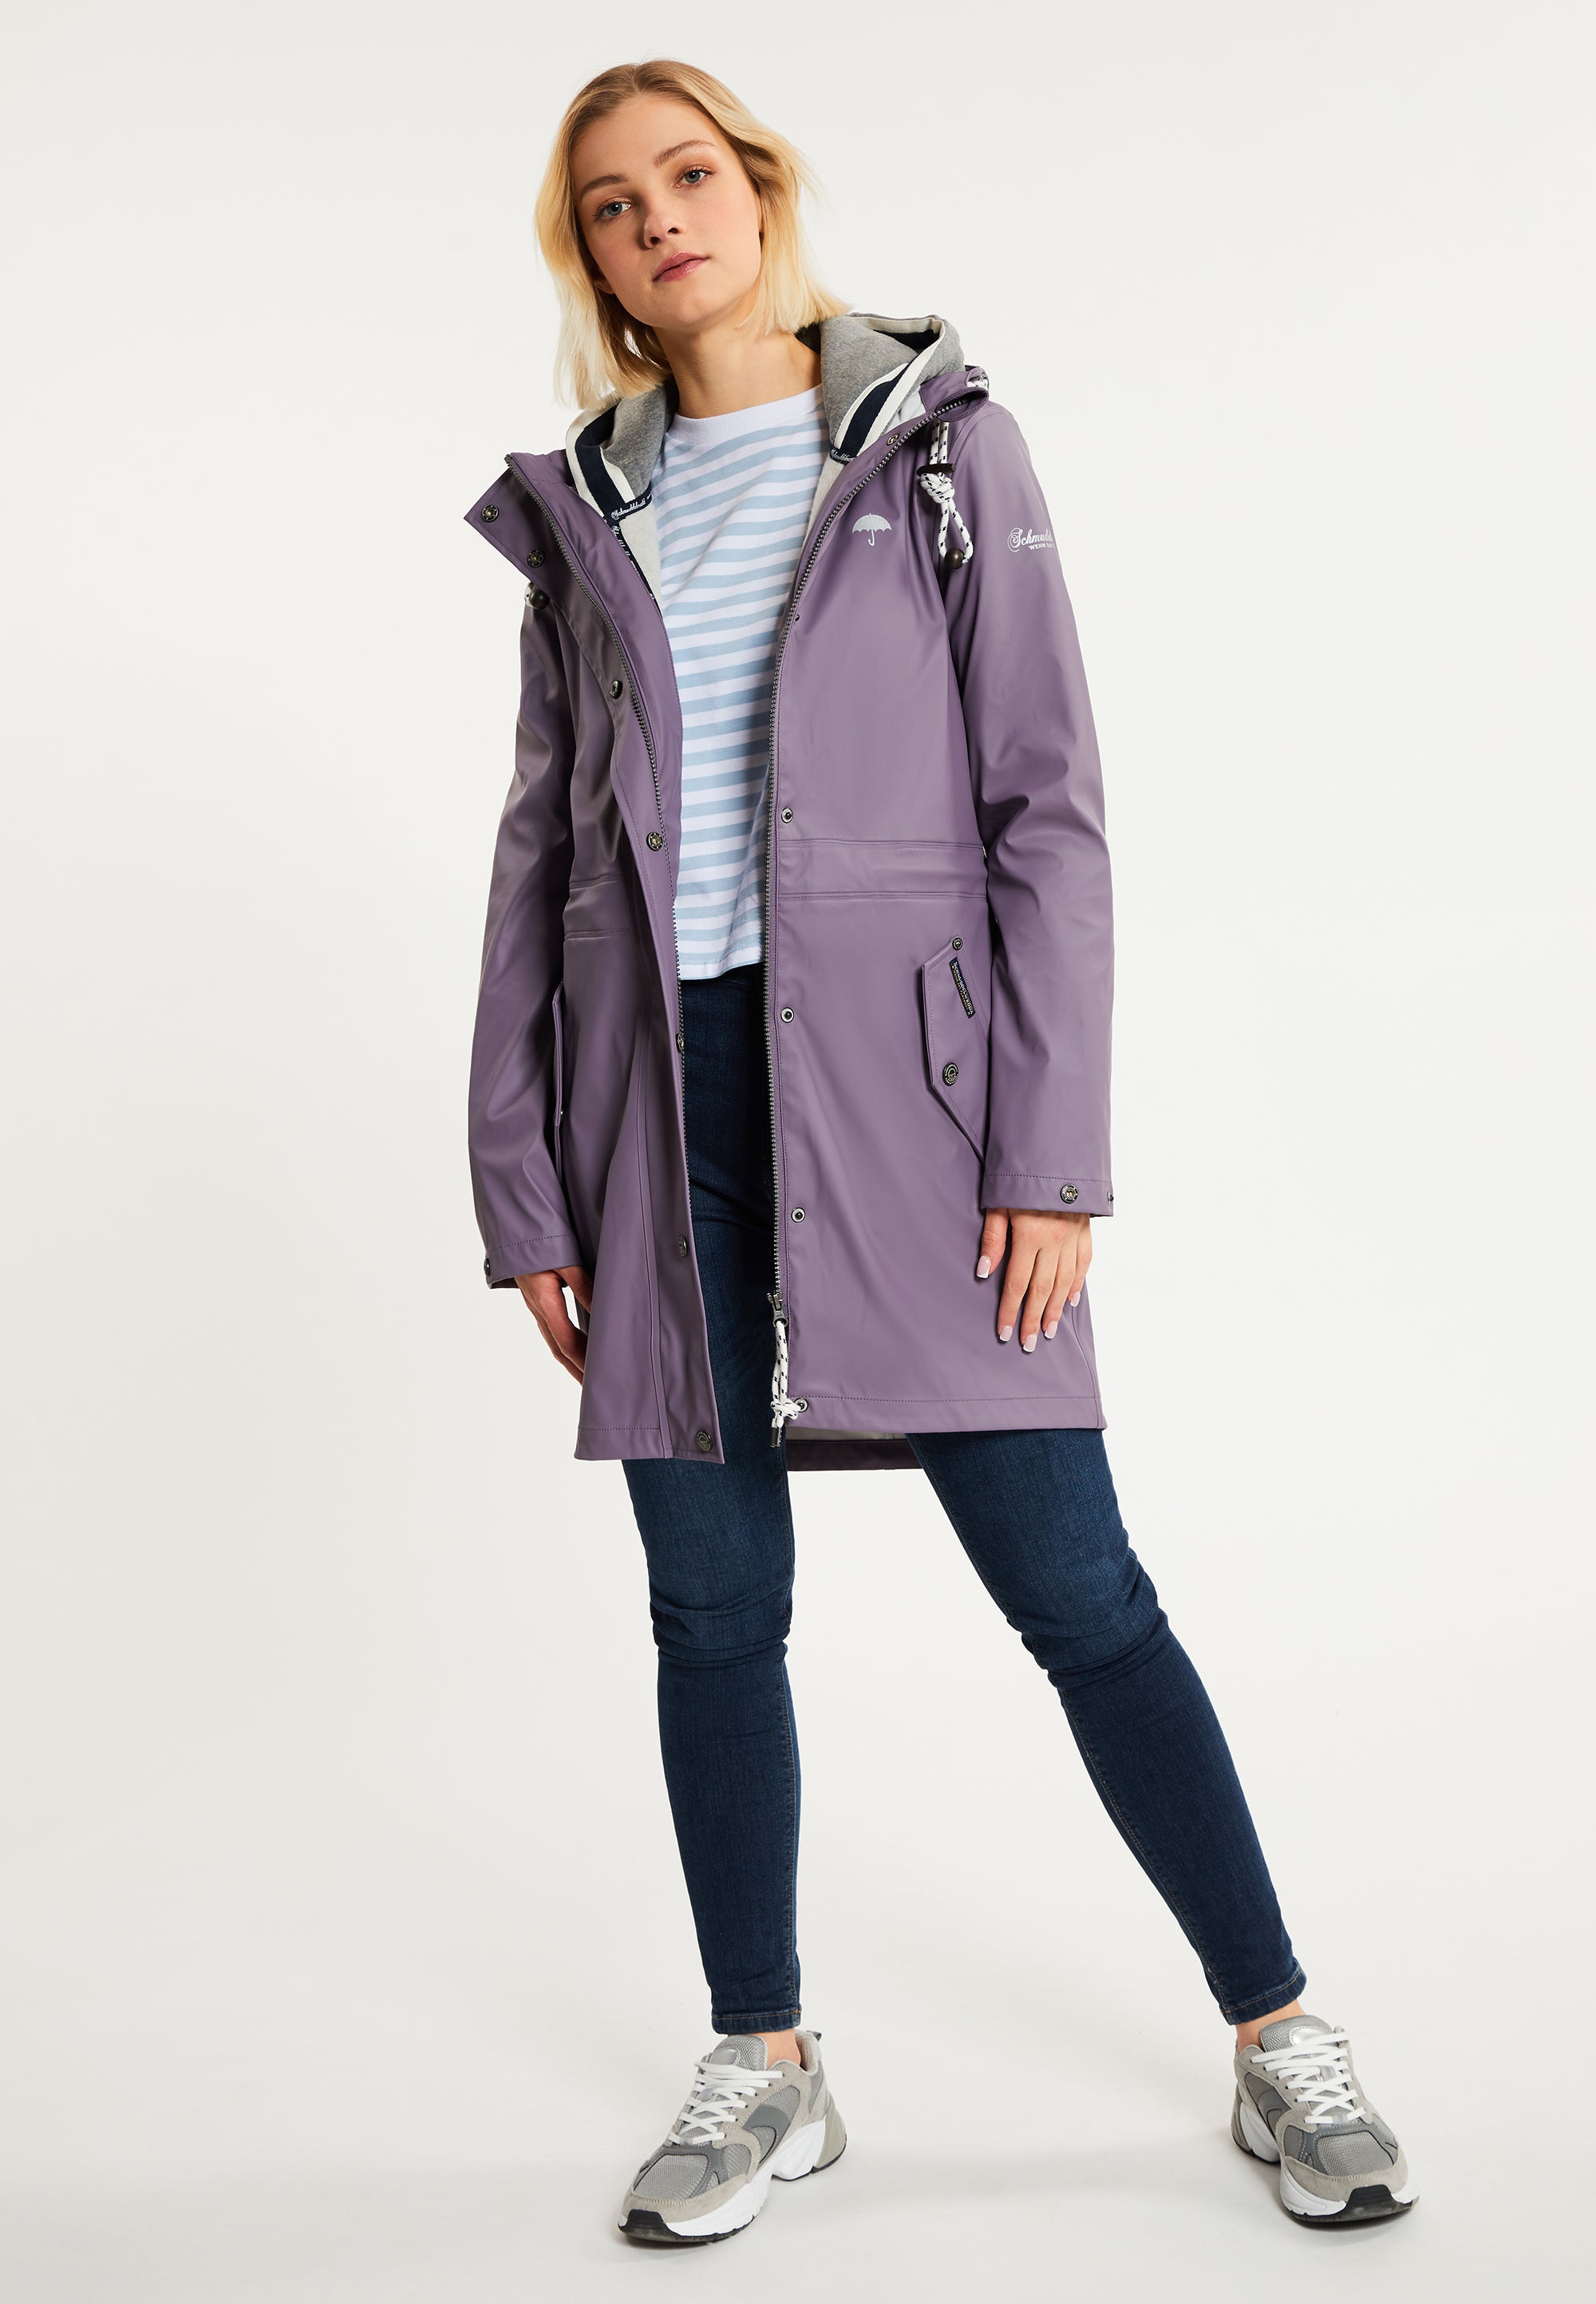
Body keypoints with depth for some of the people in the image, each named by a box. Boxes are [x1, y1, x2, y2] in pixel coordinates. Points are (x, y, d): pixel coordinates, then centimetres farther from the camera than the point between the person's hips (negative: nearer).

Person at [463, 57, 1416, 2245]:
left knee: (1075, 1587, -1)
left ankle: (1283, 2043, 15)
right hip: (660, 1095, 3)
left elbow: (1050, 809, -2)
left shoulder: (937, 445, 4)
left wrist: (1053, 1154, -10)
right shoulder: (585, 512, 13)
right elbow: (539, 853, 12)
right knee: (715, 1604, 8)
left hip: (893, 1079, -3)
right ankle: (764, 2067, 24)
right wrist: (525, 1185, 6)